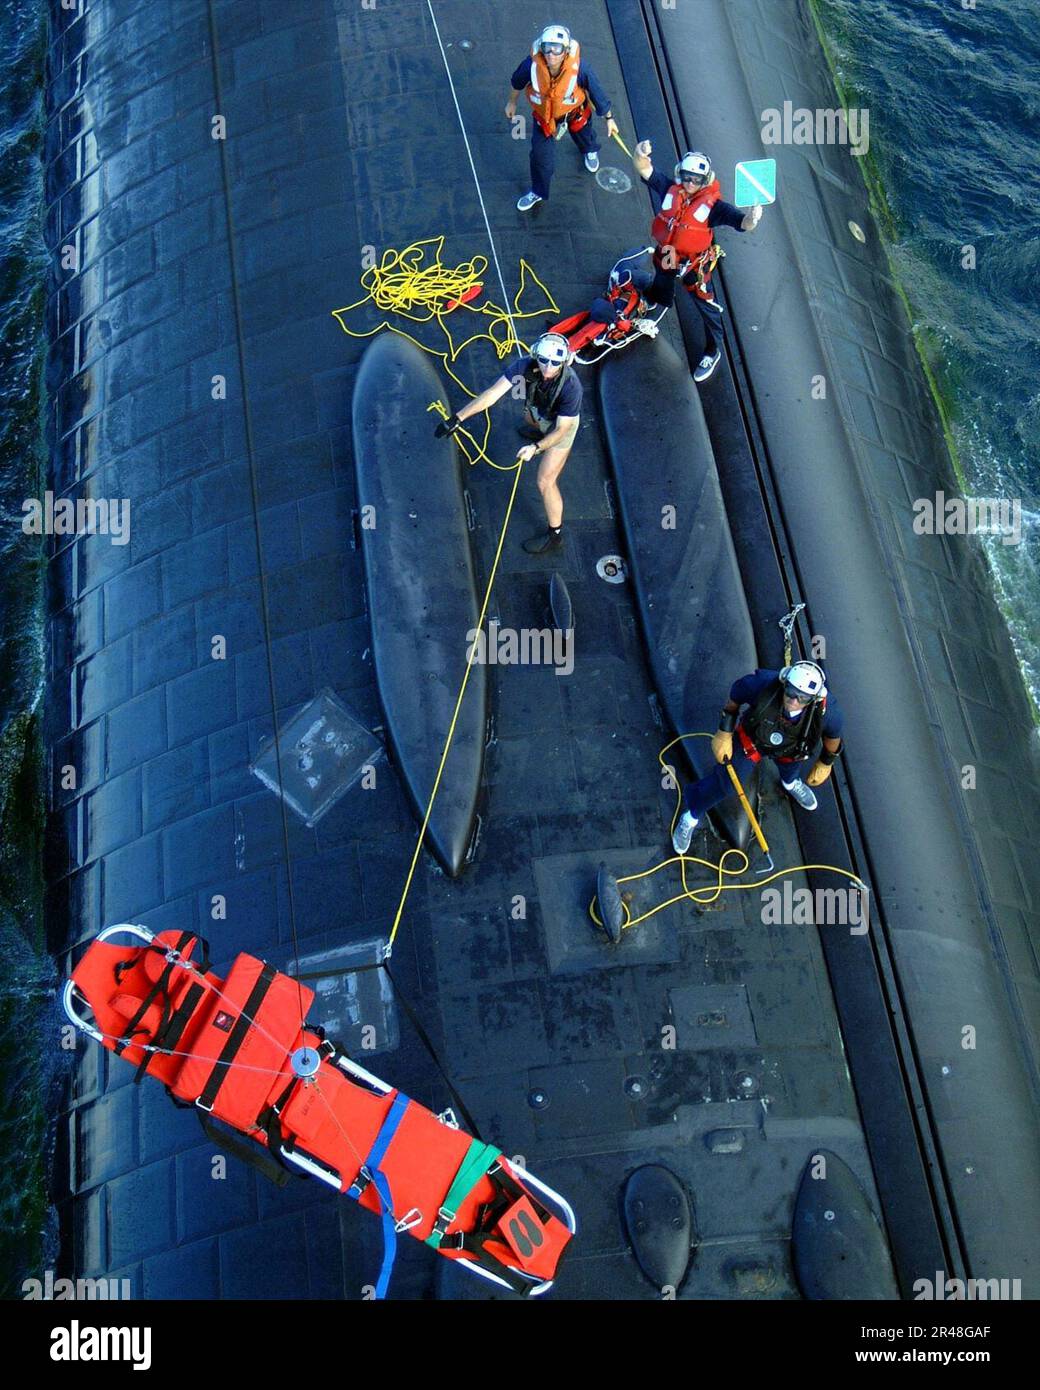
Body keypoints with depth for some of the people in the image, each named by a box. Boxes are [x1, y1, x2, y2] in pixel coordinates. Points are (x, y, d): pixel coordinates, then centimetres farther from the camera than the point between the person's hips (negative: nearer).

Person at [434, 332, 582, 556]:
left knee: (546, 481, -4)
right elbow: (492, 394, -35)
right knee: (531, 420, 41)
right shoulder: (526, 365, -34)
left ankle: (554, 535, 15)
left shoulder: (570, 386, -45)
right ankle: (539, 432, 80)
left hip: (562, 424, -6)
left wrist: (536, 448, -48)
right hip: (539, 412, 6)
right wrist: (457, 418, -40)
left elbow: (561, 429, -34)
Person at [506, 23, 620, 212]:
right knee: (541, 154, 9)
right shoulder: (532, 65, -36)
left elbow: (596, 91, -21)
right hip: (544, 114, 0)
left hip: (575, 113, 0)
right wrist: (512, 102, 7)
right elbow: (517, 83, -12)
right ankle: (538, 192, 37)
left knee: (584, 136, 31)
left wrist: (608, 118, -9)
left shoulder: (579, 68, -39)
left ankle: (590, 151, 71)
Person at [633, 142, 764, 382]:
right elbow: (644, 170, -25)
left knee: (707, 306, 7)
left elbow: (741, 222, -36)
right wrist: (641, 154, -49)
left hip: (695, 264, -4)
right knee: (661, 283, 34)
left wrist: (751, 218, -61)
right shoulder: (670, 189, -17)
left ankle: (713, 351, 28)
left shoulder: (712, 204, -26)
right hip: (665, 255, 4)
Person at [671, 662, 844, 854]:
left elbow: (833, 732, -13)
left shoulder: (826, 709, -38)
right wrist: (725, 732, -13)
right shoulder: (764, 684, -43)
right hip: (752, 738, -1)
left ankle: (790, 782, 68)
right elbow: (735, 695, -19)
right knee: (726, 782, 5)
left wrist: (826, 764, 3)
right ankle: (690, 818, 30)